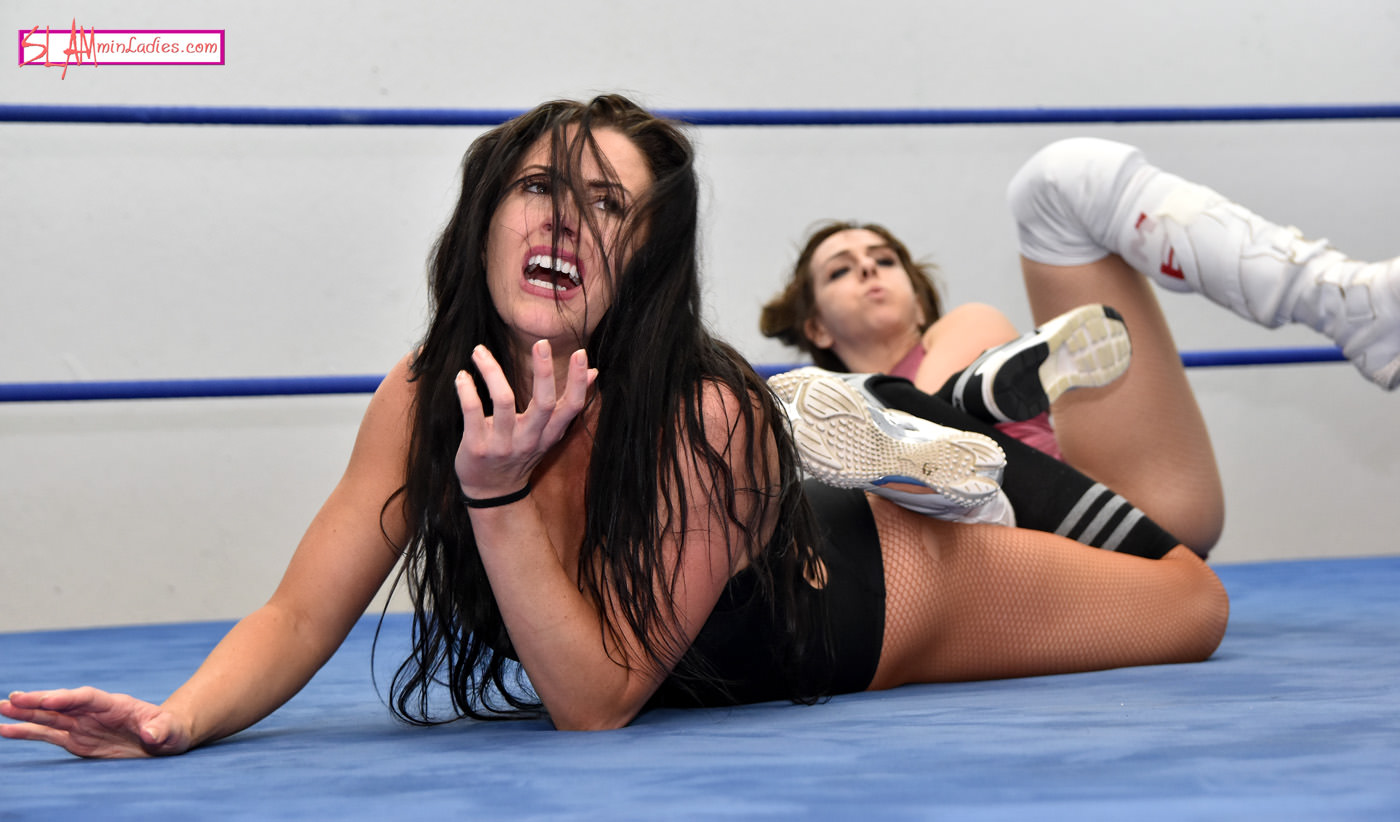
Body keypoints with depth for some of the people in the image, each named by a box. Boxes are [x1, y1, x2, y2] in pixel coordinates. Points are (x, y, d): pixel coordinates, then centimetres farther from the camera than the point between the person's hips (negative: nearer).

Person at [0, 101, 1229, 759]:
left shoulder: (707, 421, -42)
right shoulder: (423, 401, -26)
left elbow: (598, 696, -41)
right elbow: (300, 617, -24)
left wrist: (496, 493, -53)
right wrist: (175, 722, -44)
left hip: (890, 585, -4)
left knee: (1193, 599, 18)